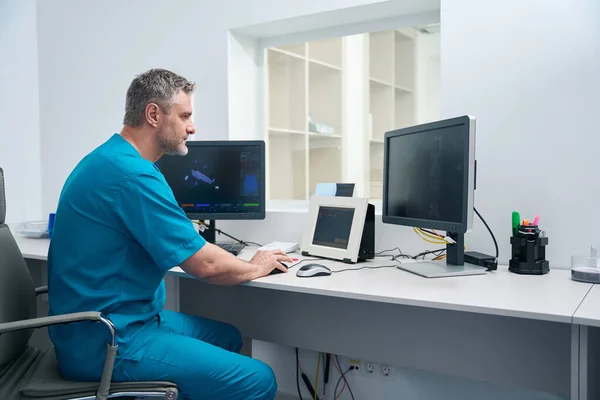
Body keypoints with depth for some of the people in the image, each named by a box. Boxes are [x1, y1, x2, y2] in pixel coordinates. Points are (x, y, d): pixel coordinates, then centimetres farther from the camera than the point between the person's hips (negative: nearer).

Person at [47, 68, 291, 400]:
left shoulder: (107, 160, 11)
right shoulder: (131, 174, -22)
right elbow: (204, 265, -20)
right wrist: (257, 268, -1)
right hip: (109, 343, -10)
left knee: (227, 335, 21)